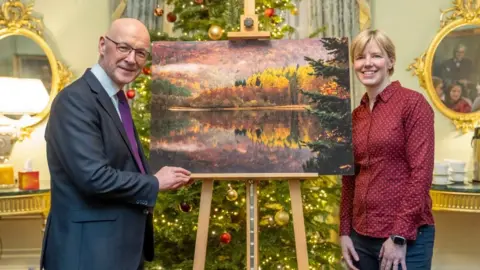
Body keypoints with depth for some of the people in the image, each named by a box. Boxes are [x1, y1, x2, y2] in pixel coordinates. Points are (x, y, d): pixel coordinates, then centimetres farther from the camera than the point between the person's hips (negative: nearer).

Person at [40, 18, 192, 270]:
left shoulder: (117, 99, 12)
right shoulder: (76, 99, -19)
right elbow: (94, 176, -26)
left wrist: (168, 177, 4)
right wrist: (154, 183, -14)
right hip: (90, 248, -9)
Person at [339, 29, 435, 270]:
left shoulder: (413, 103, -7)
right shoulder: (355, 116, 8)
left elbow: (421, 172, -13)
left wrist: (400, 236, -15)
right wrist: (345, 232, 7)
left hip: (406, 237, -5)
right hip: (361, 235, 6)